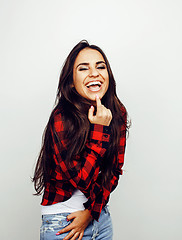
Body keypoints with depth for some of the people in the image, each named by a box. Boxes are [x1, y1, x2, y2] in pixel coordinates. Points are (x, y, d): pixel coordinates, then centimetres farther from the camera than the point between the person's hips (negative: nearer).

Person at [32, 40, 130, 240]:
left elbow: (115, 170, -2)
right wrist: (100, 130, -27)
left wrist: (90, 211, -11)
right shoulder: (61, 119, -21)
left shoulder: (117, 113, -5)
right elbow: (82, 181, -23)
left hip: (100, 216, 5)